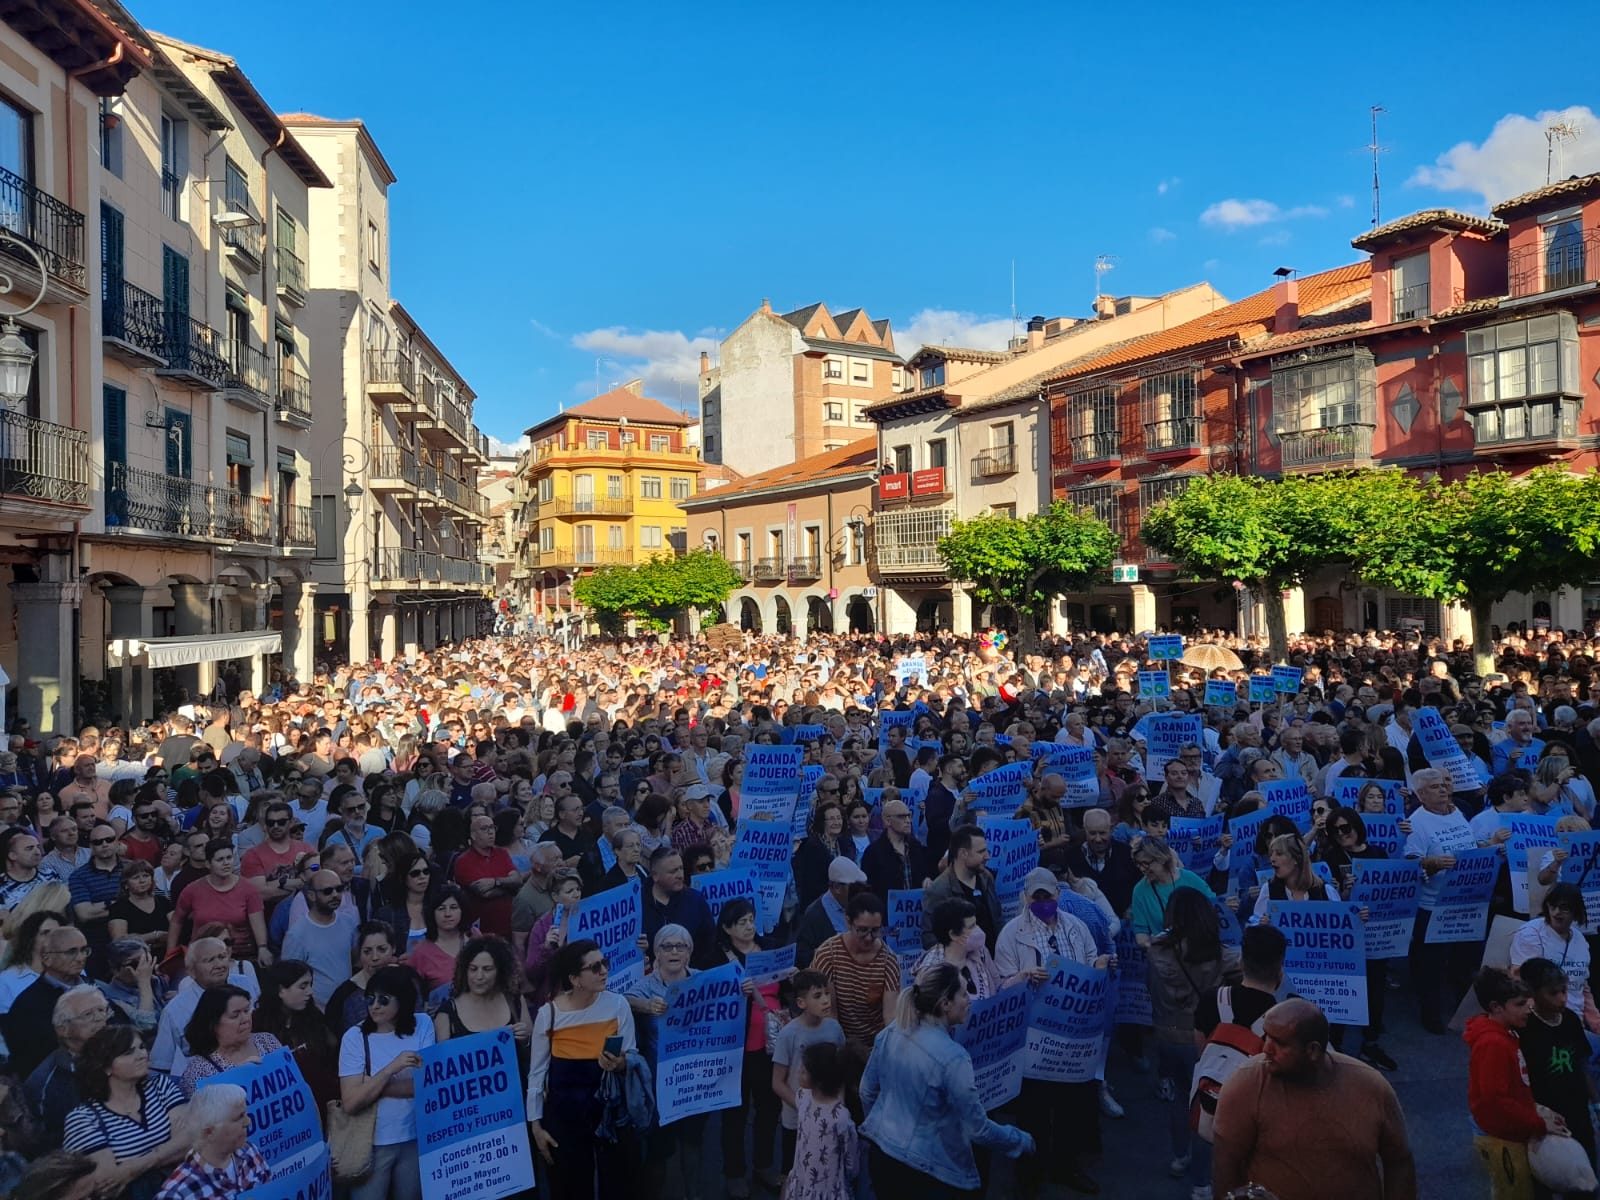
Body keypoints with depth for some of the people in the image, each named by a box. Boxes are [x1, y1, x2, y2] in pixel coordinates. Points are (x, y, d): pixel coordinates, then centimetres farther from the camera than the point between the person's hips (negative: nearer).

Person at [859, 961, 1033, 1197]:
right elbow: (977, 1129, -17)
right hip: (923, 1169, -6)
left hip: (881, 1154, 6)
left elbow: (867, 1091, 7)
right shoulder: (952, 1058, -25)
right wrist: (1022, 1141, 0)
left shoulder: (889, 1034, -6)